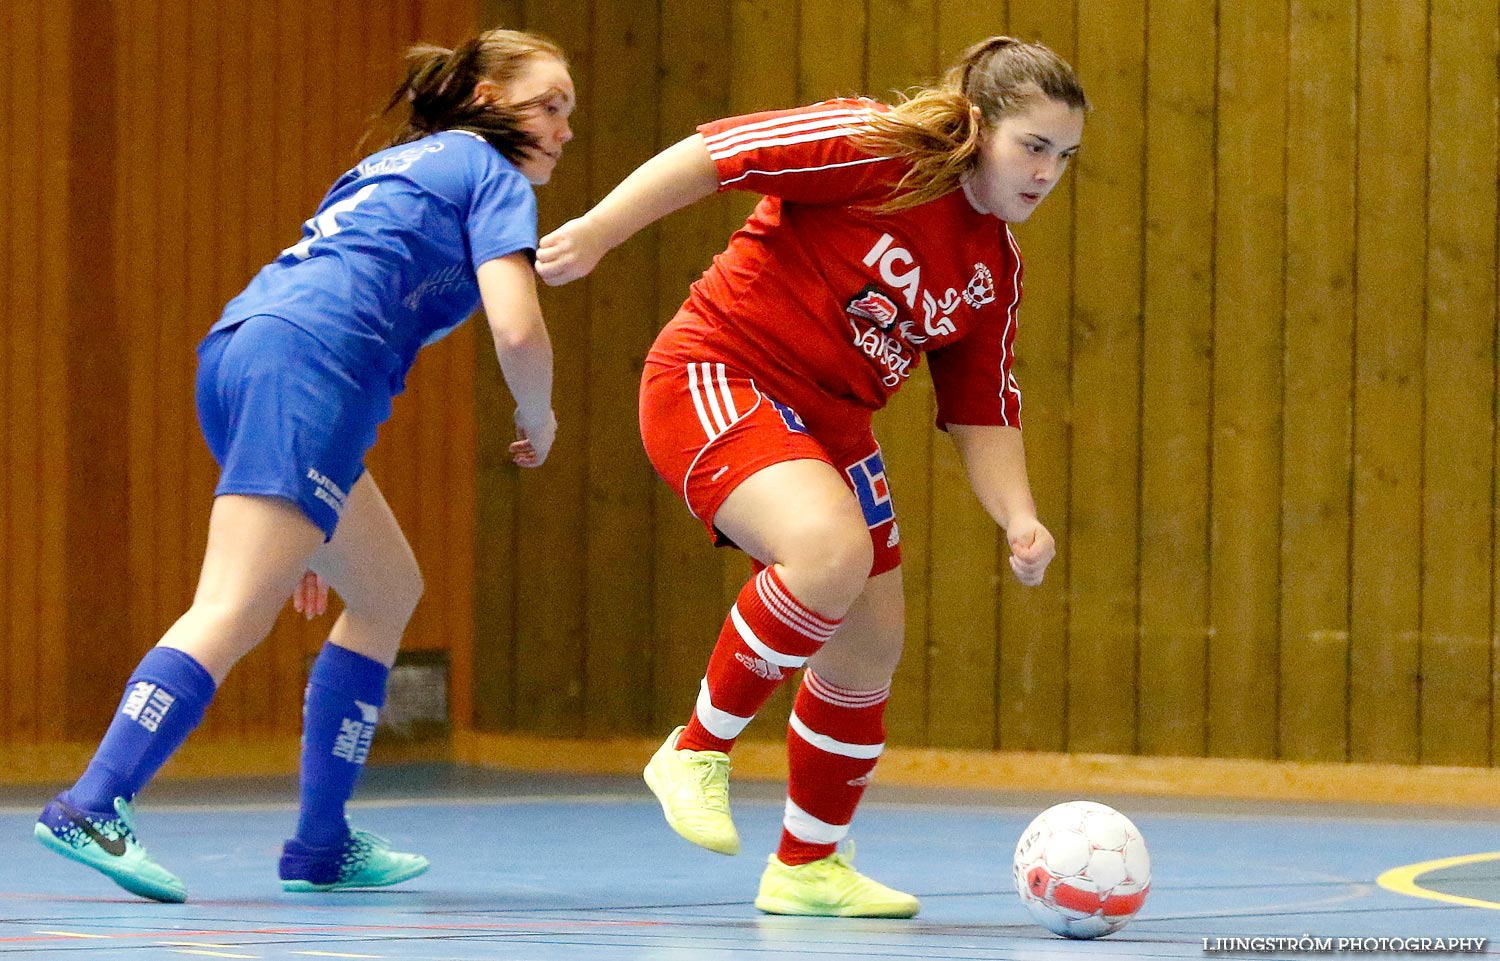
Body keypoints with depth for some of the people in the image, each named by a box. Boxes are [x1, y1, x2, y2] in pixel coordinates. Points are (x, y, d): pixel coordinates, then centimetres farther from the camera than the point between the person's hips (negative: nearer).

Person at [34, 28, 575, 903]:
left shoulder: (399, 165, 33)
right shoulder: (492, 177, 8)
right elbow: (517, 330, -7)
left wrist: (312, 525, 33)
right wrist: (538, 421, 16)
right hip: (309, 365, -9)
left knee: (389, 591, 20)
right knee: (233, 611, -18)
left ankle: (323, 847, 17)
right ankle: (93, 807, -31)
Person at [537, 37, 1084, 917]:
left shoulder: (996, 267, 7)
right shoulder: (878, 150, -16)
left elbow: (981, 411, 11)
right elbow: (713, 154, -17)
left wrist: (1019, 518, -4)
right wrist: (596, 233, -21)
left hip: (830, 420, 8)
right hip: (716, 378, -8)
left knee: (871, 644, 9)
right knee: (834, 550, -33)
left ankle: (807, 865, 29)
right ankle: (699, 750, -14)